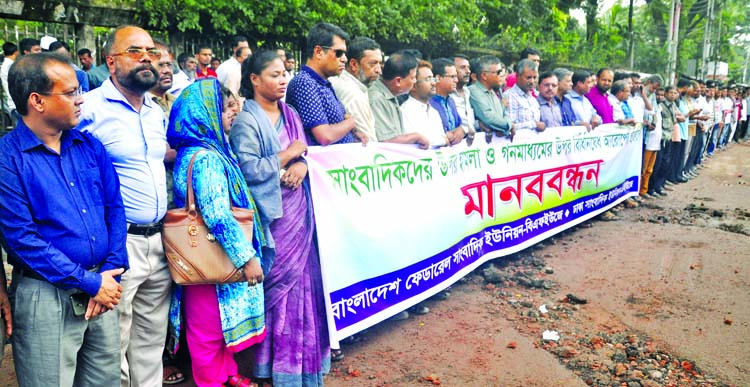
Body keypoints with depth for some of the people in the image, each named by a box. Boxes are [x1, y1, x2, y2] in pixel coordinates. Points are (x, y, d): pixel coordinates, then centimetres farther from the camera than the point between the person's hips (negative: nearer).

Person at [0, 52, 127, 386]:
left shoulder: (90, 146, 6)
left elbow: (115, 208, 6)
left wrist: (110, 273, -6)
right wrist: (89, 282, -15)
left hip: (102, 287, 5)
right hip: (46, 296, -5)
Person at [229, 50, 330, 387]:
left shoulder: (290, 115, 16)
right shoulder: (246, 120, -7)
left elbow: (304, 152, 14)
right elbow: (249, 170, -17)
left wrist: (301, 165, -9)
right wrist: (287, 156, -9)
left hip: (299, 210, 7)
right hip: (271, 214, -6)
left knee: (304, 278, 8)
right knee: (281, 281, -2)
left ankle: (304, 358, 22)